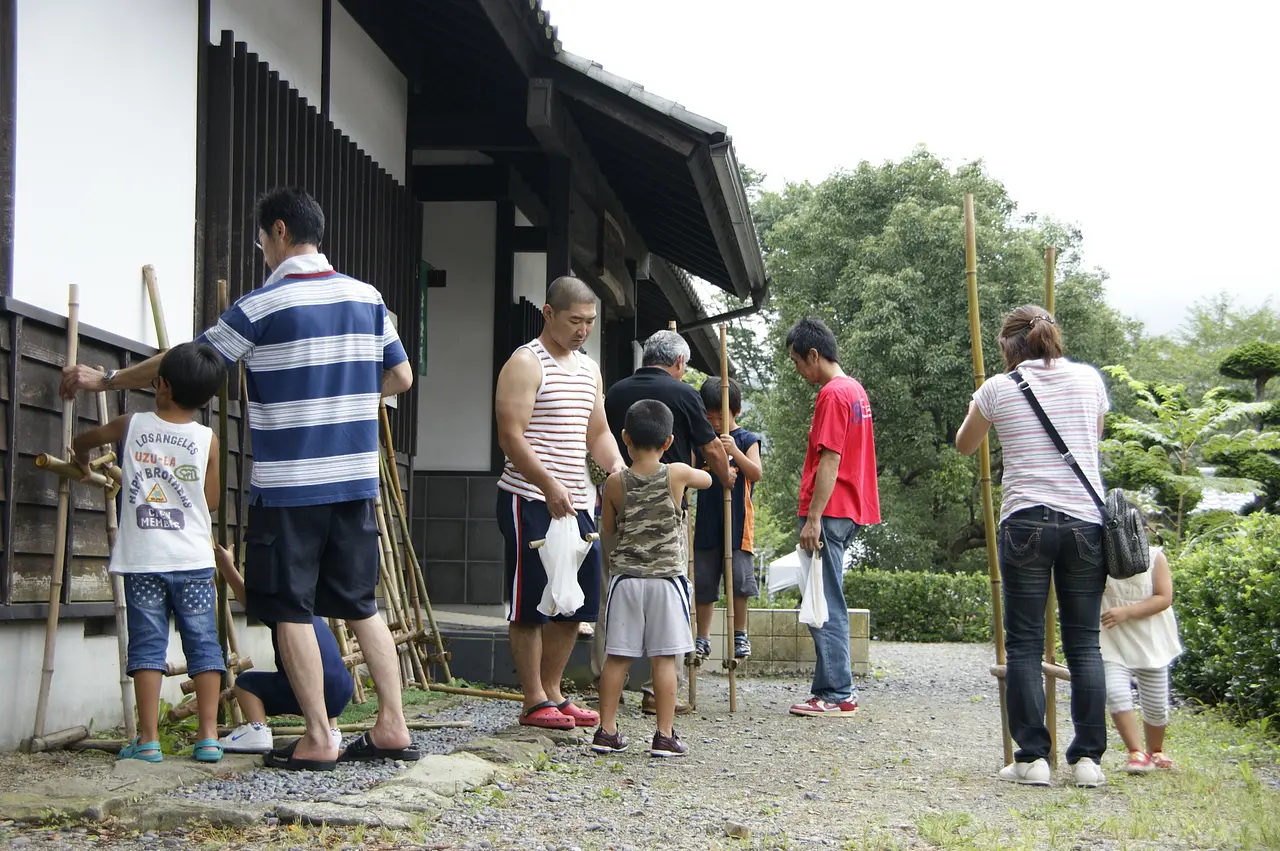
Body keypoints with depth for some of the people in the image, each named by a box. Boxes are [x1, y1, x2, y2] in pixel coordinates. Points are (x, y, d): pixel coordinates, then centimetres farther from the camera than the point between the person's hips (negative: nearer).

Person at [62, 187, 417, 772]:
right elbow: (400, 377, 13)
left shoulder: (261, 306, -9)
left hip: (288, 487, -5)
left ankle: (318, 741, 3)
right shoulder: (367, 298, 6)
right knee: (361, 604, 12)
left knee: (292, 610, 3)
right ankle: (392, 726, 11)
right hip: (355, 480, 6)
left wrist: (102, 381, 12)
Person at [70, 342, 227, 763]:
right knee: (203, 644, 5)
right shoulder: (208, 440, -1)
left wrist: (84, 463, 44)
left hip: (142, 560, 1)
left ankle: (148, 739, 1)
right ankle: (209, 736, 2)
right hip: (193, 561, 0)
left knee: (147, 645, 4)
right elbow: (211, 500, 8)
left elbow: (81, 442, 22)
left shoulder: (131, 426, 3)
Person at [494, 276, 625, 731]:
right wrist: (549, 485, -26)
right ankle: (535, 703, 5)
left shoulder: (589, 369, 18)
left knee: (576, 603, 11)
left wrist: (617, 466, 2)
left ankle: (552, 692, 22)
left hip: (575, 501, 8)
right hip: (530, 500, -8)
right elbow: (511, 436, -16)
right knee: (530, 605, -2)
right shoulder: (526, 364, -8)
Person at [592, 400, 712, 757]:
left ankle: (607, 730, 9)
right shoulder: (677, 474, -5)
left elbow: (607, 529, 9)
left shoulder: (615, 483, -3)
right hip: (667, 578, -1)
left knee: (617, 658, 6)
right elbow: (707, 479, 18)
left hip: (625, 578, 1)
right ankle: (665, 736, 2)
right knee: (664, 659, 0)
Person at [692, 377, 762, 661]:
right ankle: (703, 639, 13)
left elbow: (755, 474, -9)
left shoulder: (746, 440, 2)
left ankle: (740, 635, 10)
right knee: (703, 581, 5)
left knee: (739, 579, -4)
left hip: (737, 521, -3)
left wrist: (734, 451, -22)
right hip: (706, 522, 3)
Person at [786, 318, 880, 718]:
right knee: (828, 604, 13)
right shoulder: (855, 389, 18)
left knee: (824, 607, -7)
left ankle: (836, 695, -5)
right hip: (849, 511, 10)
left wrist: (813, 518, -20)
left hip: (828, 512, -10)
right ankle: (837, 688, 16)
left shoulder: (832, 394, -13)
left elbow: (829, 461, -19)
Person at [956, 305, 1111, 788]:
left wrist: (977, 406, 36)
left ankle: (1032, 758, 1)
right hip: (1085, 522, 2)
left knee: (1025, 644, 3)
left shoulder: (998, 389, 2)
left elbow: (964, 445, 19)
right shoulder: (1089, 379, 8)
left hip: (1026, 523, -2)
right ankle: (1087, 757, 5)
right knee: (1084, 643, 6)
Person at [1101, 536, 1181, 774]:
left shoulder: (1155, 557, -5)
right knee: (1115, 692, -22)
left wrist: (1126, 612, -21)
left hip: (1150, 643, 0)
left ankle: (1155, 752, 36)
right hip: (1114, 644, 0)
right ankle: (1136, 753, -15)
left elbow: (1164, 598, -11)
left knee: (1155, 704, 9)